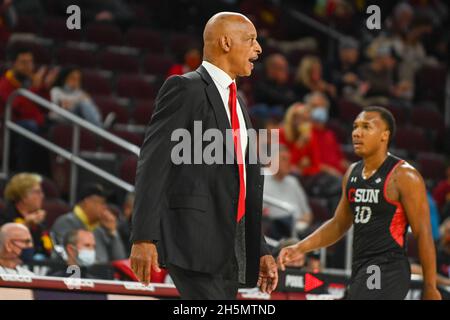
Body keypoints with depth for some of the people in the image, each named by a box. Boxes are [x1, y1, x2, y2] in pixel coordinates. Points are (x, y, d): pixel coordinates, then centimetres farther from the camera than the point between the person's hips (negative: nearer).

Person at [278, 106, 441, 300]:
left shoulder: (403, 176, -10)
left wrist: (430, 288, -12)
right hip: (360, 268, 8)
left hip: (387, 270, -8)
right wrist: (300, 248, 9)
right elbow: (338, 224, 22)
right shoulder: (352, 173, 13)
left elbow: (423, 233, -11)